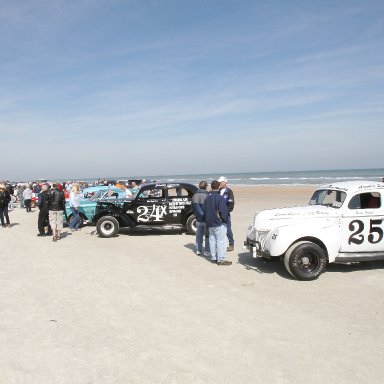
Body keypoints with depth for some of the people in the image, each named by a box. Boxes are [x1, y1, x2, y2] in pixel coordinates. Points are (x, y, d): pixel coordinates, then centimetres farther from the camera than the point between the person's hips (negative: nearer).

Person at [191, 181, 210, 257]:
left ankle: (198, 250, 22)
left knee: (199, 235, 16)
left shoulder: (195, 195, 2)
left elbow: (193, 207, 9)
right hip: (206, 219, -6)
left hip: (198, 219, 6)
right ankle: (207, 251, 9)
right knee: (207, 236, 5)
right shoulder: (207, 195, -18)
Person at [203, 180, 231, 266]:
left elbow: (204, 209, 12)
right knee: (221, 241, -2)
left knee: (212, 240, 14)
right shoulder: (220, 198, -17)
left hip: (210, 223, 8)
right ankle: (221, 259, -1)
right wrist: (225, 220, -7)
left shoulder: (207, 197, 6)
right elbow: (223, 211, -19)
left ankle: (213, 257, 21)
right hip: (219, 223, -8)